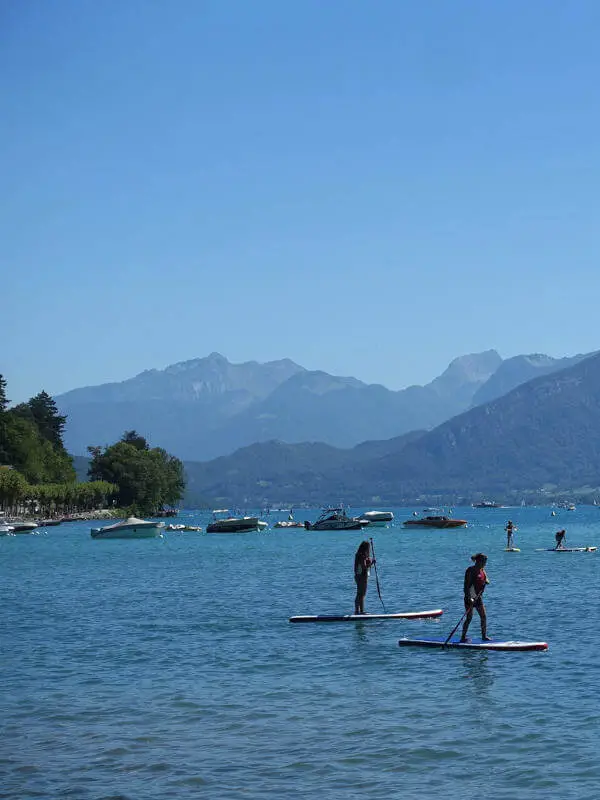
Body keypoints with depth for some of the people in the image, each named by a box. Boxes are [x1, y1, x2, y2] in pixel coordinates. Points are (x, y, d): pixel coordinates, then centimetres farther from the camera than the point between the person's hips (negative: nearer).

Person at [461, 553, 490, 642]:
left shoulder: (482, 570, 11)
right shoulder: (470, 570, -14)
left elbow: (486, 580, 12)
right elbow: (466, 585, -19)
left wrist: (486, 581, -13)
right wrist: (469, 598, -27)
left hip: (478, 597, 8)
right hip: (470, 597, -8)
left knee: (483, 617, 7)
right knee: (469, 618, -7)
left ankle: (484, 636, 17)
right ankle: (463, 637, 0)